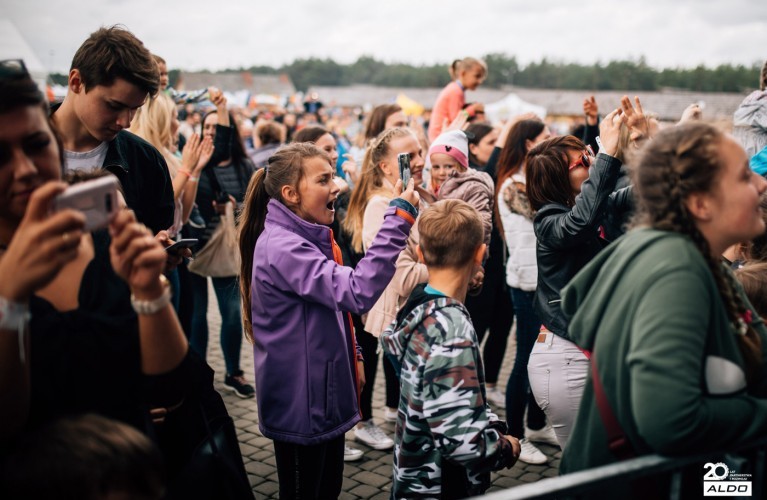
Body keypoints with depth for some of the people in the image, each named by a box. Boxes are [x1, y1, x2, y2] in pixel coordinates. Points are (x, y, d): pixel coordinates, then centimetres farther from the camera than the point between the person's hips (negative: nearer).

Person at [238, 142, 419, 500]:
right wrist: (399, 219, -34)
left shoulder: (311, 237, 7)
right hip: (301, 404, -9)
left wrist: (352, 358, 14)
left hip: (327, 393, 9)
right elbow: (357, 292, -35)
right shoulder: (281, 248, -25)